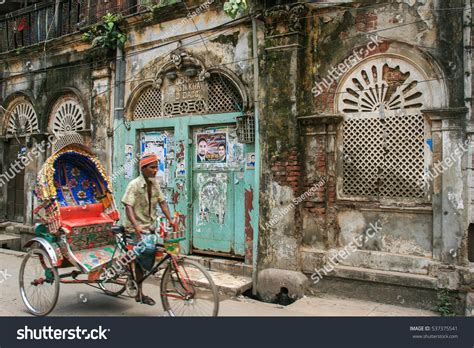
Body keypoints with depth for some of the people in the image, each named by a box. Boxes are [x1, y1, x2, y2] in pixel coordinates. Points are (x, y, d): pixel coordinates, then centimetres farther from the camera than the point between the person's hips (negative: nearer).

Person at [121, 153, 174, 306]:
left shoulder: (154, 183, 4)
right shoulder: (134, 184, -16)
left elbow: (162, 202, 2)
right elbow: (128, 206, -24)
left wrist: (170, 220, -10)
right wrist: (136, 226, -37)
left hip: (150, 227, 6)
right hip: (137, 228, -6)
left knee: (150, 258, 7)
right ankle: (139, 294, 11)